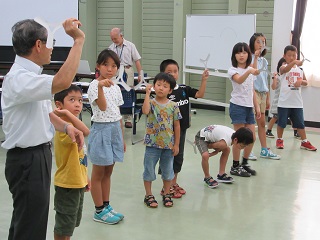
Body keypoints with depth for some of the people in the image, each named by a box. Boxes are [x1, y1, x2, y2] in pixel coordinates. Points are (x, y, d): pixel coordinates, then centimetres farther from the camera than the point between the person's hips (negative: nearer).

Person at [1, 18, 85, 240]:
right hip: (27, 160, -10)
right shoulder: (19, 78, -23)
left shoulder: (31, 76, 10)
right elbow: (62, 82, -40)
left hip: (39, 155, 10)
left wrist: (66, 126, -3)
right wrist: (78, 40, -33)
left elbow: (46, 112, 17)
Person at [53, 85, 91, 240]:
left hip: (77, 183, 10)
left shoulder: (71, 125, 7)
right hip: (67, 185, -10)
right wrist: (67, 113, -41)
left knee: (71, 223, 24)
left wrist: (84, 176, 20)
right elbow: (85, 132, -44)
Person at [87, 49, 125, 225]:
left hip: (115, 129, 7)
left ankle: (106, 206, 25)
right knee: (98, 173, 4)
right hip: (101, 130, -7)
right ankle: (99, 211, 13)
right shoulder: (94, 85, -13)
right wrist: (100, 87, -43)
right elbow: (102, 107, -29)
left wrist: (122, 137, 15)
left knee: (108, 172, 15)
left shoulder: (116, 88, 10)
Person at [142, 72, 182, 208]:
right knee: (149, 170, 8)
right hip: (152, 144, -2)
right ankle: (148, 195, 23)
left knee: (167, 171, 14)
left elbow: (177, 126, 2)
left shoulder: (173, 106, -2)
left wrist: (176, 144, 1)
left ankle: (166, 194, 31)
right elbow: (145, 111, -31)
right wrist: (147, 94, -27)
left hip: (168, 145, 2)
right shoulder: (151, 103, -7)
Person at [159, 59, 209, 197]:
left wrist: (204, 80, -10)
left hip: (182, 128, 7)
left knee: (178, 156, 16)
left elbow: (199, 94, 0)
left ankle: (174, 183, 31)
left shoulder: (184, 89, 4)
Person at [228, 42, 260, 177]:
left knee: (252, 137, 7)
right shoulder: (233, 70, -8)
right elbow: (239, 80, -32)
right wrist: (249, 71, -50)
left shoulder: (251, 70, 12)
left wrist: (257, 106, 13)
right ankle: (235, 167, 6)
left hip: (249, 107, 7)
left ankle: (244, 164, 22)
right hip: (237, 106, -7)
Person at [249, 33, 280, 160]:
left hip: (263, 93, 7)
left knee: (262, 122, 11)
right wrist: (256, 57, -23)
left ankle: (264, 150, 17)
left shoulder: (264, 61, 14)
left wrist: (268, 97, 17)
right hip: (253, 92, -7)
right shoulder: (250, 58, -7)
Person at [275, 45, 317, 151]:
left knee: (300, 123, 7)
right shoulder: (283, 68, -4)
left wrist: (301, 82, -9)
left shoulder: (300, 69, 9)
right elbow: (285, 69, -29)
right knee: (281, 122, 5)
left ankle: (304, 142, 15)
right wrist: (294, 62, -48)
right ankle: (279, 140, 22)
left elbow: (306, 82, 15)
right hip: (284, 101, -3)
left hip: (297, 102, 3)